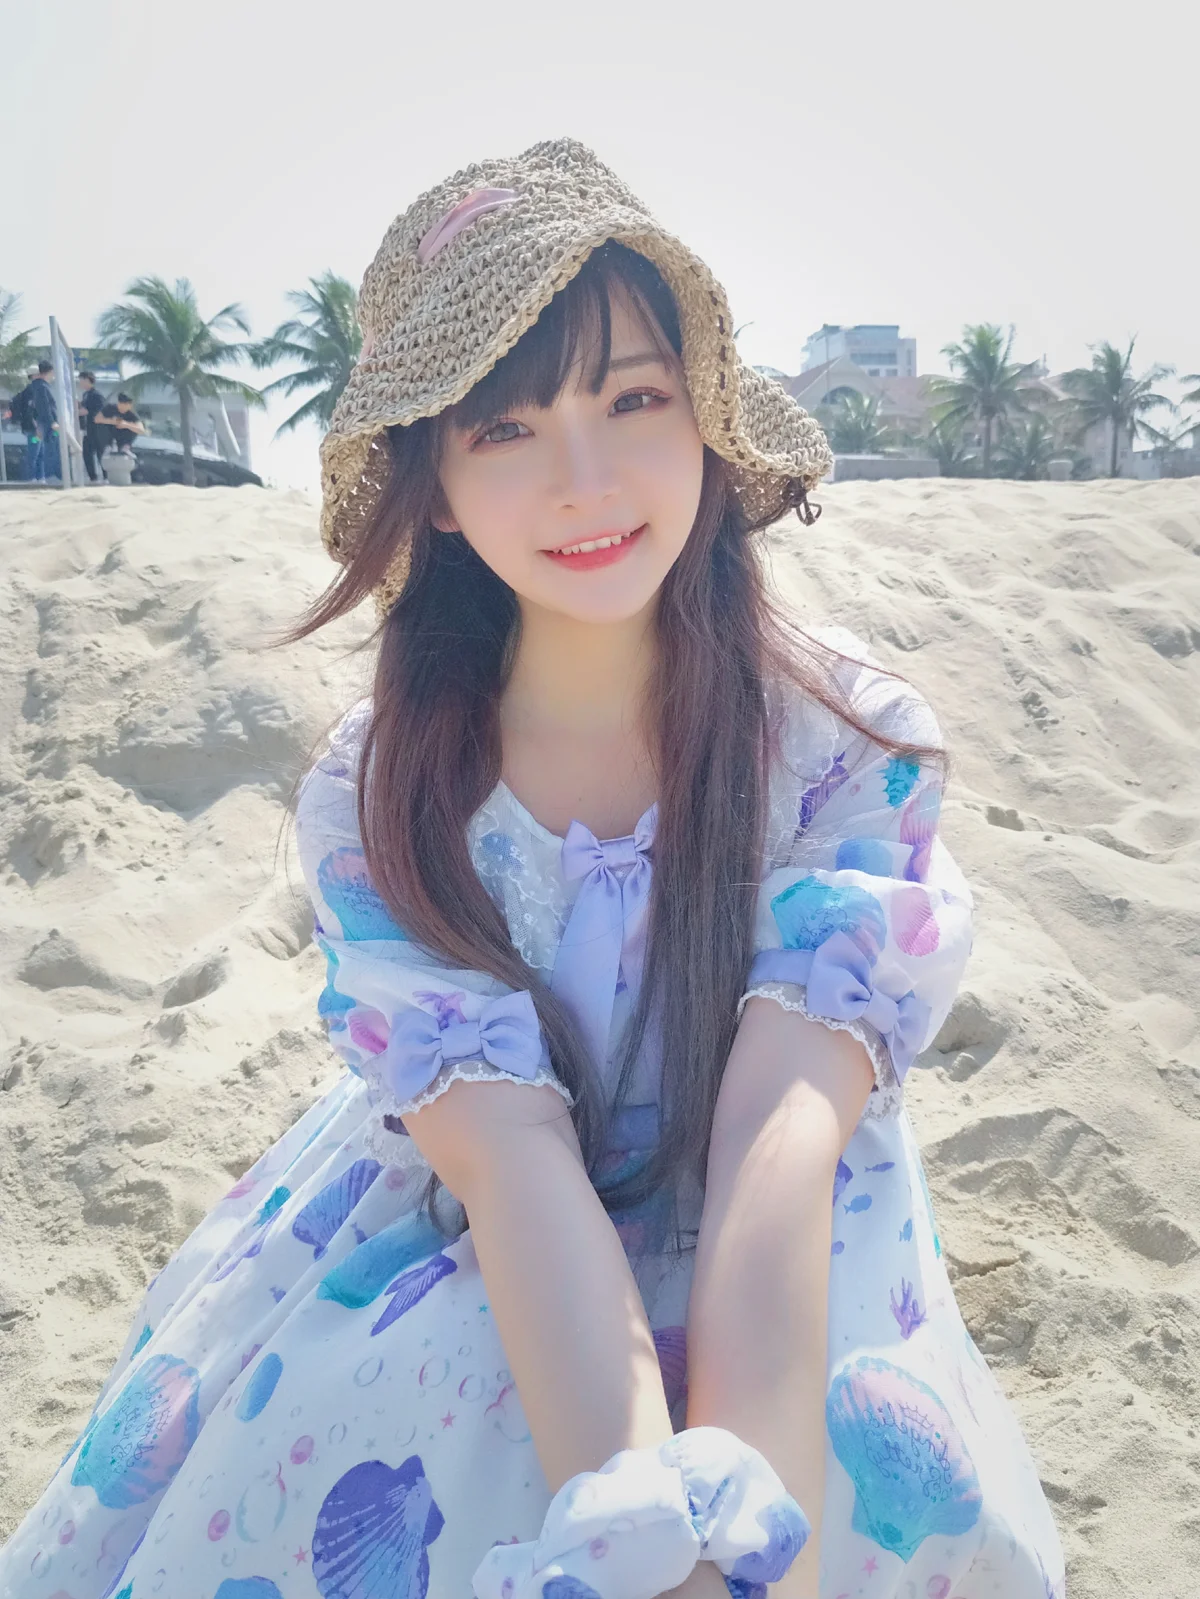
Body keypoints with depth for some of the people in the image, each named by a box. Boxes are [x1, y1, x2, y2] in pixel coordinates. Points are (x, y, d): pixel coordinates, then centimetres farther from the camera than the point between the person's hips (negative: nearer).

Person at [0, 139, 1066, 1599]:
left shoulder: (854, 747, -14)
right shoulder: (371, 793, -13)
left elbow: (781, 1131, -24)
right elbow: (509, 1150, -22)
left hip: (780, 1282, 0)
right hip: (454, 1252, 1)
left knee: (871, 1475, -28)